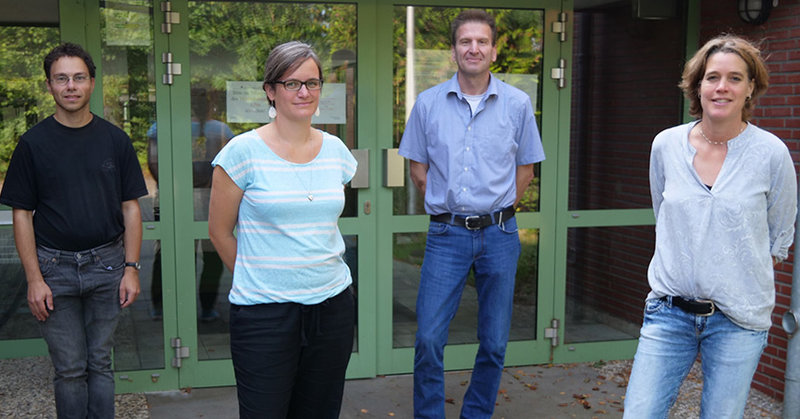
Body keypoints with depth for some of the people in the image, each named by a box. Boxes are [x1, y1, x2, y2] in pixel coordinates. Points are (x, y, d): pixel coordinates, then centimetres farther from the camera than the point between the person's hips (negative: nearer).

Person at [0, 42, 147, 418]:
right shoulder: (33, 143, 0)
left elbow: (130, 207, 5)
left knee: (100, 363, 10)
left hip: (106, 264, 1)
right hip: (54, 268, -1)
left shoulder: (115, 140, 4)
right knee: (69, 369, 5)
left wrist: (131, 268, -2)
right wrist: (34, 278, -7)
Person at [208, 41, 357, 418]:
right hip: (264, 312, -4)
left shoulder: (335, 150, 6)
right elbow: (220, 231, 1)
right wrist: (256, 278, 8)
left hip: (333, 306, 4)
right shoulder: (243, 152, -7)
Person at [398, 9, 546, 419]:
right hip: (446, 234, 0)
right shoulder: (428, 103, 2)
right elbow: (418, 168, 11)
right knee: (428, 339, -5)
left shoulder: (517, 104, 2)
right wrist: (448, 205, 5)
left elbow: (525, 169, 11)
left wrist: (496, 208, 5)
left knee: (494, 342, 9)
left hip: (499, 234, 1)